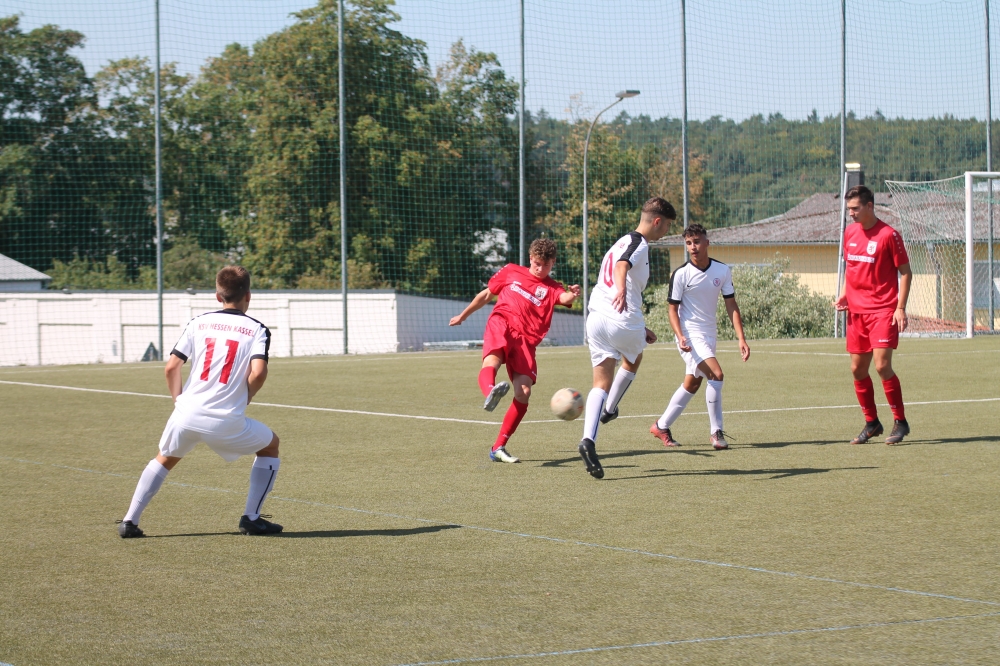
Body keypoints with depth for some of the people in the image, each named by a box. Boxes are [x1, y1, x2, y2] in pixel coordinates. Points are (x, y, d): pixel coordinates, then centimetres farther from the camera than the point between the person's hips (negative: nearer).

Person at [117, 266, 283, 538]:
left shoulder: (199, 322, 10)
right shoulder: (256, 329, 3)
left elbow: (171, 367, 2)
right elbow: (258, 372, -13)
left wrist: (179, 401, 15)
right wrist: (244, 399, 6)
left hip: (186, 414, 3)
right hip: (226, 421, -3)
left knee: (164, 460, 29)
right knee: (270, 445, 23)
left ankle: (130, 521, 19)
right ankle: (251, 518, 17)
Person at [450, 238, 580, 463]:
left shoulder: (552, 288, 15)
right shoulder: (511, 272, 19)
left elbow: (565, 298, -9)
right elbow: (486, 294, 30)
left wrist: (573, 294, -34)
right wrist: (463, 315, 36)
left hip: (525, 340, 1)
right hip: (501, 325, -1)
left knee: (524, 393, -12)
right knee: (491, 363, -35)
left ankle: (498, 448, -2)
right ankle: (491, 392, -71)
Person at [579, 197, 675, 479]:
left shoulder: (623, 241, 26)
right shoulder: (639, 244, -5)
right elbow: (623, 265, -28)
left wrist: (641, 328, 40)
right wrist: (621, 290, -49)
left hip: (596, 317, 7)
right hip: (623, 321, -7)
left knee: (602, 383, 1)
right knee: (633, 361, 26)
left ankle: (588, 439, -17)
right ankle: (608, 411, 34)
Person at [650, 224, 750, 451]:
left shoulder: (722, 271, -1)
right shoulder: (681, 274, -12)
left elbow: (731, 305, 3)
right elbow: (673, 308, -8)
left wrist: (741, 338, -4)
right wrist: (680, 336, -23)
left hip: (709, 335, 6)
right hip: (690, 335, -6)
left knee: (691, 384, 13)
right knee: (716, 375, -21)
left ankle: (661, 426, 28)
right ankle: (716, 431, -11)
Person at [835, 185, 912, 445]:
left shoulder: (888, 235, -10)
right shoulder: (850, 232, 9)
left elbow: (905, 272, -7)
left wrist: (900, 307, -14)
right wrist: (844, 294, 7)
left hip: (883, 311, -6)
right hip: (856, 311, 7)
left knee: (882, 365, -14)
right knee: (858, 369, 6)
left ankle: (900, 423, -1)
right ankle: (871, 423, 20)